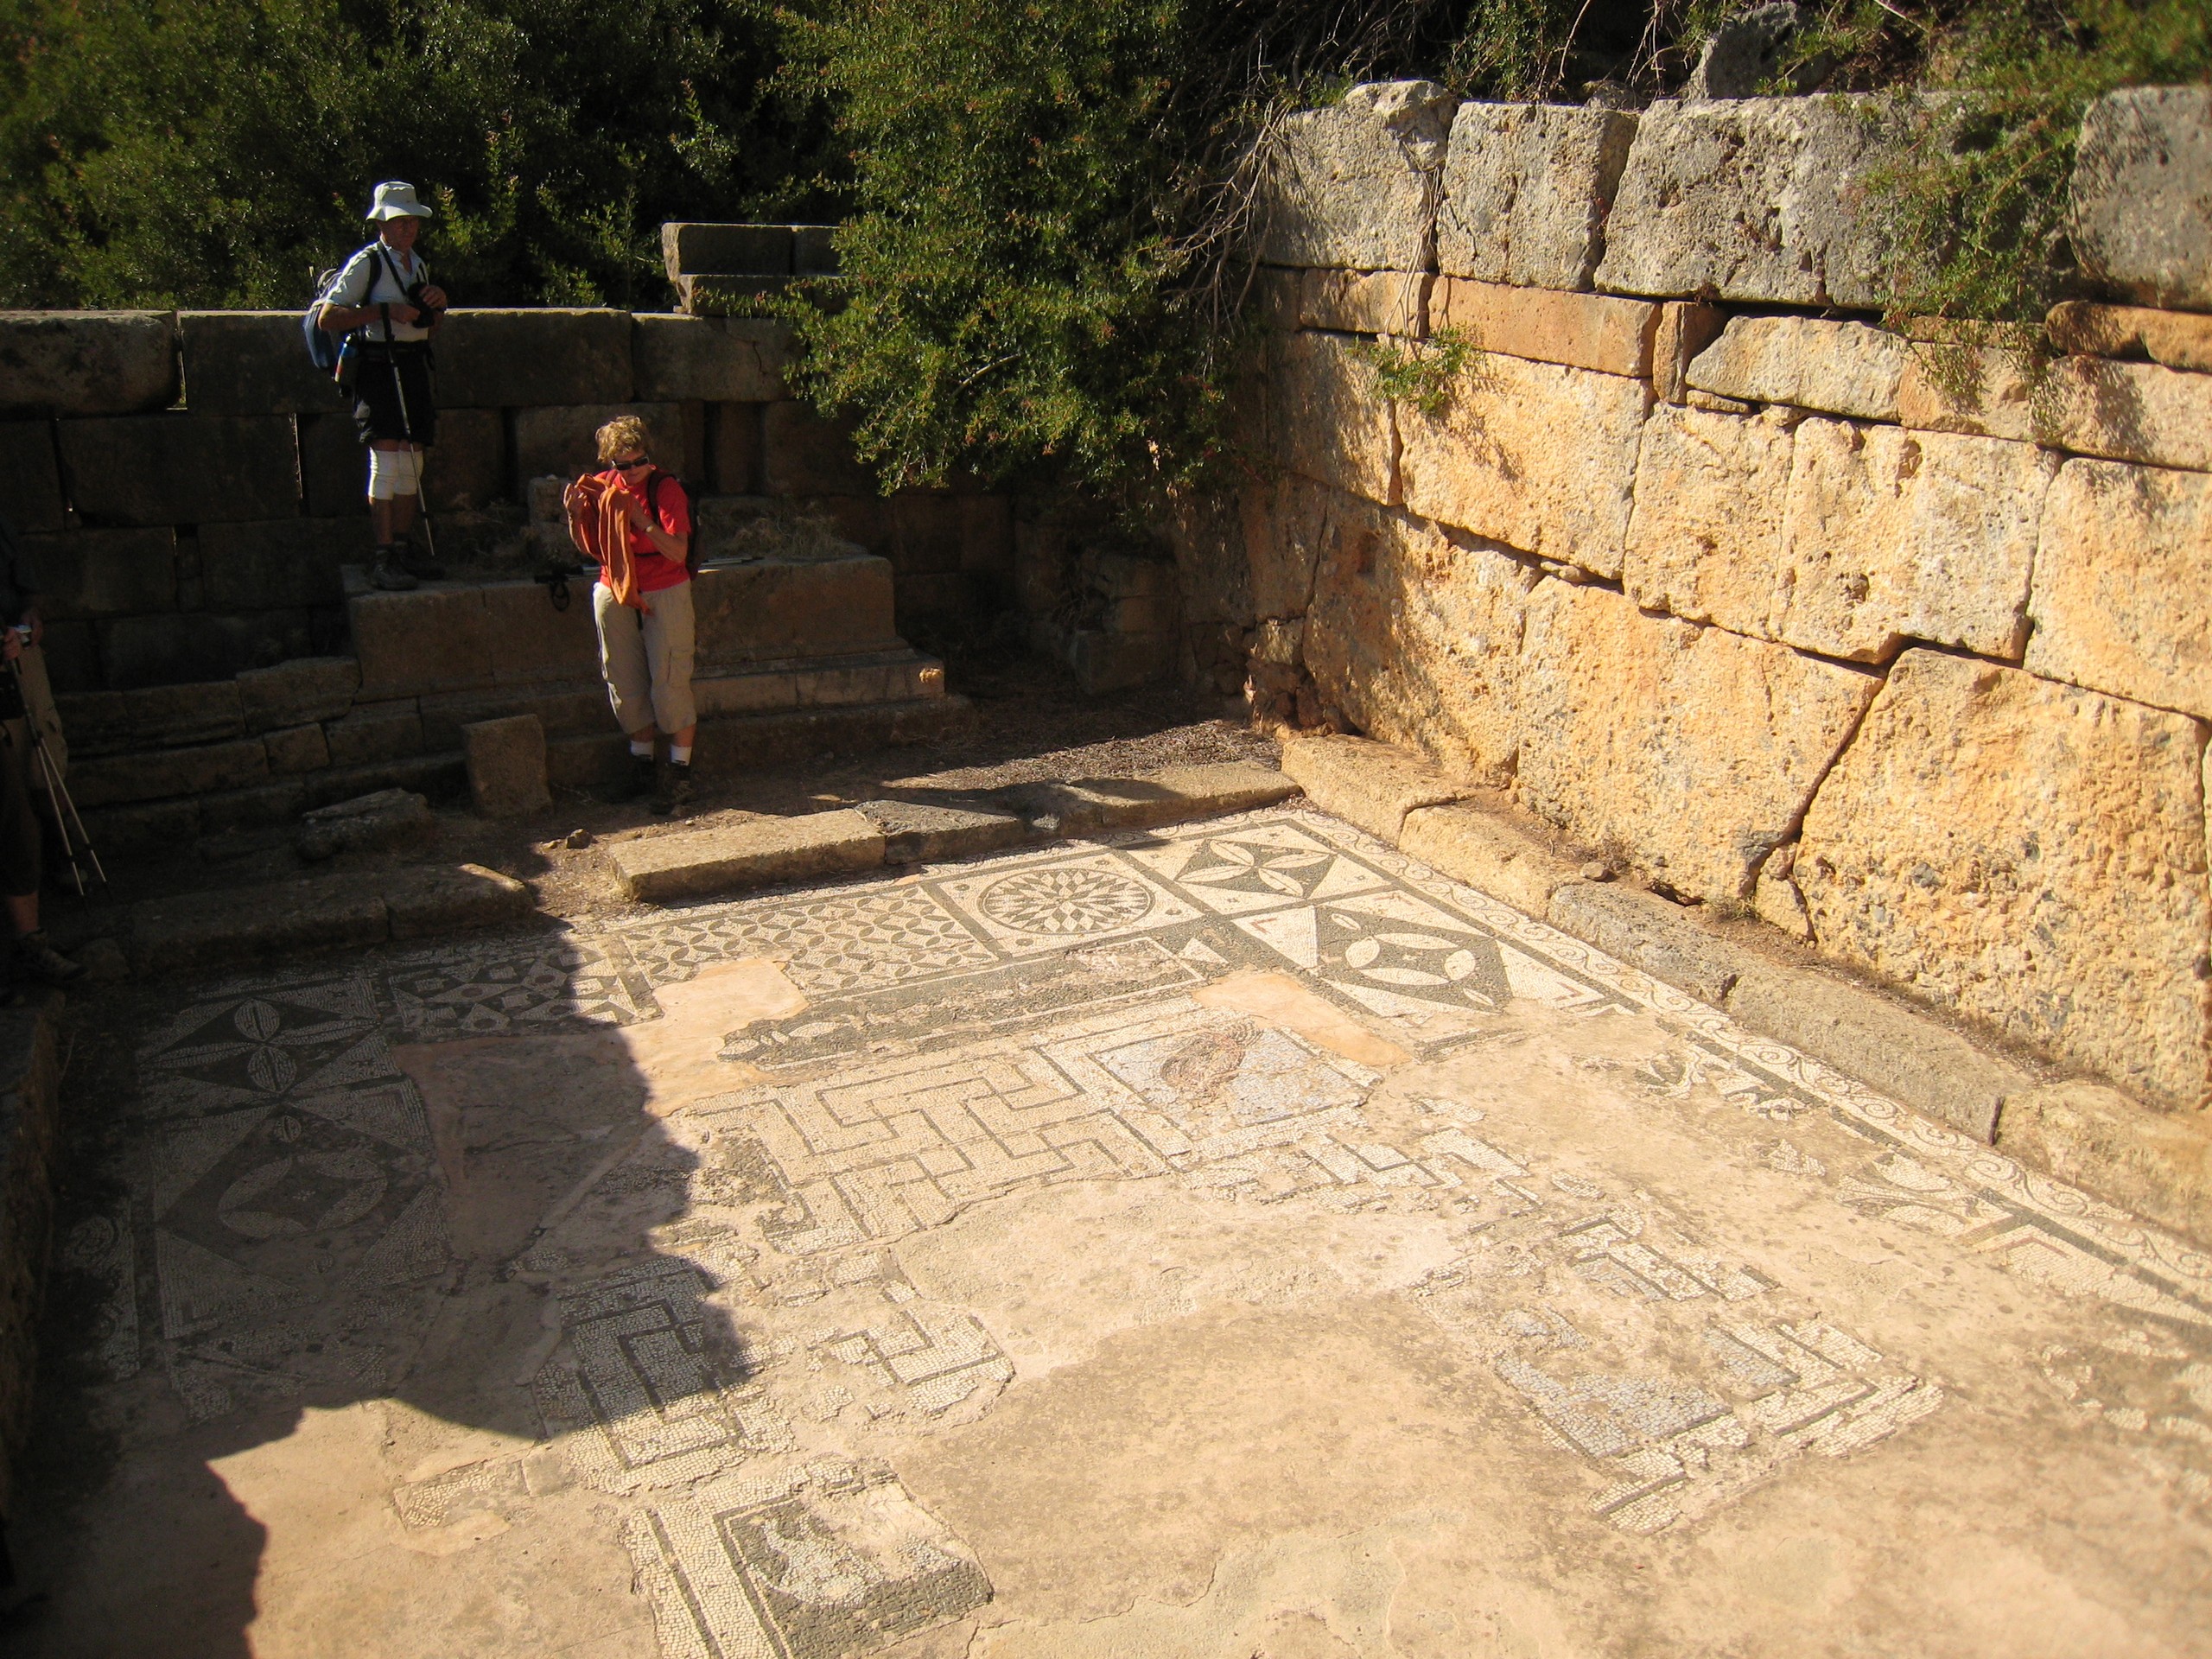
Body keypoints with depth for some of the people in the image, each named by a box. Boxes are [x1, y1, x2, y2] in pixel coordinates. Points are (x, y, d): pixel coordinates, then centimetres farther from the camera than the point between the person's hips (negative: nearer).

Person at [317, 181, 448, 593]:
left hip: (413, 367, 7)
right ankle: (384, 560, -9)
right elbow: (328, 317, -12)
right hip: (379, 369, -7)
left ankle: (402, 551, 15)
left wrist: (438, 304, 4)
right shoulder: (366, 263, -6)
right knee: (387, 461, -11)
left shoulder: (418, 265, 17)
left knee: (411, 463, 8)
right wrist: (384, 311, -17)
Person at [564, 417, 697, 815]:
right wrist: (575, 515, -7)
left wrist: (640, 519, -28)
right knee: (625, 681, 8)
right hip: (614, 594, 5)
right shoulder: (600, 487, 3)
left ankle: (680, 771, 1)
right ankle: (641, 763, 21)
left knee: (669, 682, -6)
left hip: (664, 595, -5)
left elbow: (677, 553, -19)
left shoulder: (666, 489, -11)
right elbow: (588, 546, 11)